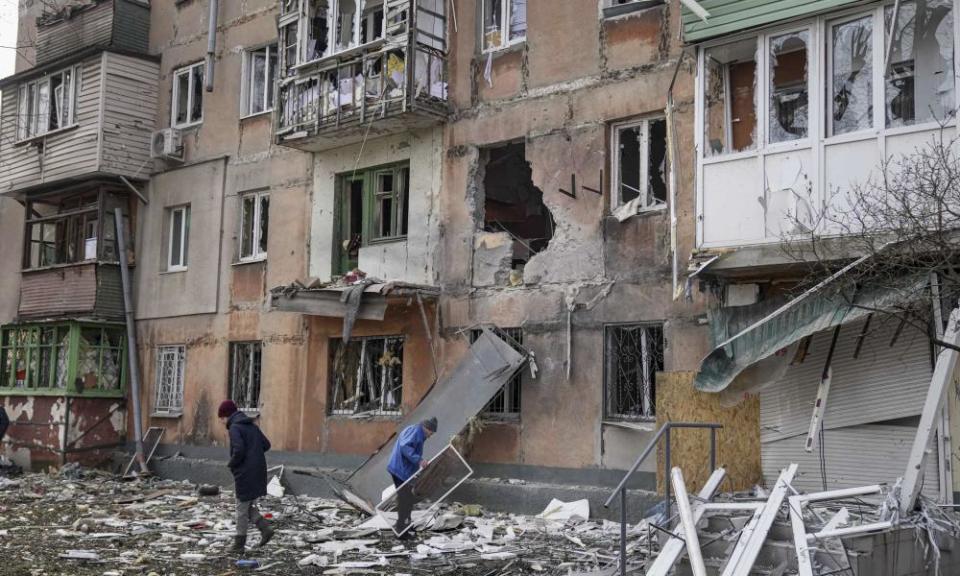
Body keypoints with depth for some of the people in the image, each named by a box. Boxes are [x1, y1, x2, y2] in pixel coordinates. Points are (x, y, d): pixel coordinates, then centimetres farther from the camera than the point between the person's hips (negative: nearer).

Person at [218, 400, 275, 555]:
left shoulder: (235, 428, -12)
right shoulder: (251, 425, 13)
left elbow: (239, 450, -25)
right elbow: (266, 445, 15)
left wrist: (231, 464, -9)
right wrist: (253, 454, 12)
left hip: (245, 473, -8)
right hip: (258, 471, 8)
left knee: (242, 508, 3)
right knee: (248, 505, 19)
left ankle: (239, 546, 11)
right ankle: (265, 529, 6)